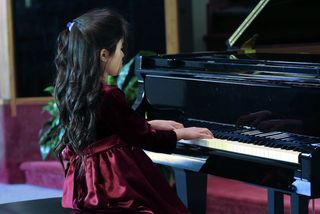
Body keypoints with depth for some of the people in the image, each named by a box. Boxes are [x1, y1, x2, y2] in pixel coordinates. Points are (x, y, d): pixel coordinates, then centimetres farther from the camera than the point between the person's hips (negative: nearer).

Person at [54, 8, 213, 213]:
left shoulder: (73, 91, 4)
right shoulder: (109, 97, -21)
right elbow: (143, 137, -9)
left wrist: (152, 124, 27)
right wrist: (182, 133, 7)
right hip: (112, 187, -9)